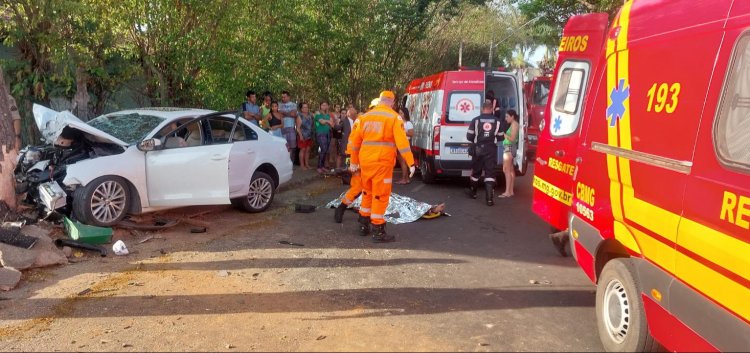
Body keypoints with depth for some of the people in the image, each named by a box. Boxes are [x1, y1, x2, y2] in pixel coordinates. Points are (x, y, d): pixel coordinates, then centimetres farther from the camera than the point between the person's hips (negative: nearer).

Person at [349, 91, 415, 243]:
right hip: (382, 161, -5)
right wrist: (411, 163, -13)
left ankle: (364, 226, 28)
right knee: (380, 195, 0)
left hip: (365, 160, 6)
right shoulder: (393, 117, -4)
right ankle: (378, 232, 2)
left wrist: (354, 161, 21)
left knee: (367, 192, 20)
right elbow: (402, 141, -14)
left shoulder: (366, 116, 11)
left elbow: (355, 140, 12)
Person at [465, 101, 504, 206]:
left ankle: (473, 192, 35)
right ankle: (489, 198, -9)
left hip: (478, 149, 0)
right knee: (490, 173, -1)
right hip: (491, 150, 0)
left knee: (476, 171, 17)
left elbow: (469, 136, -2)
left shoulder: (475, 120, -4)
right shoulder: (497, 121, 0)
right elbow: (500, 137, 6)